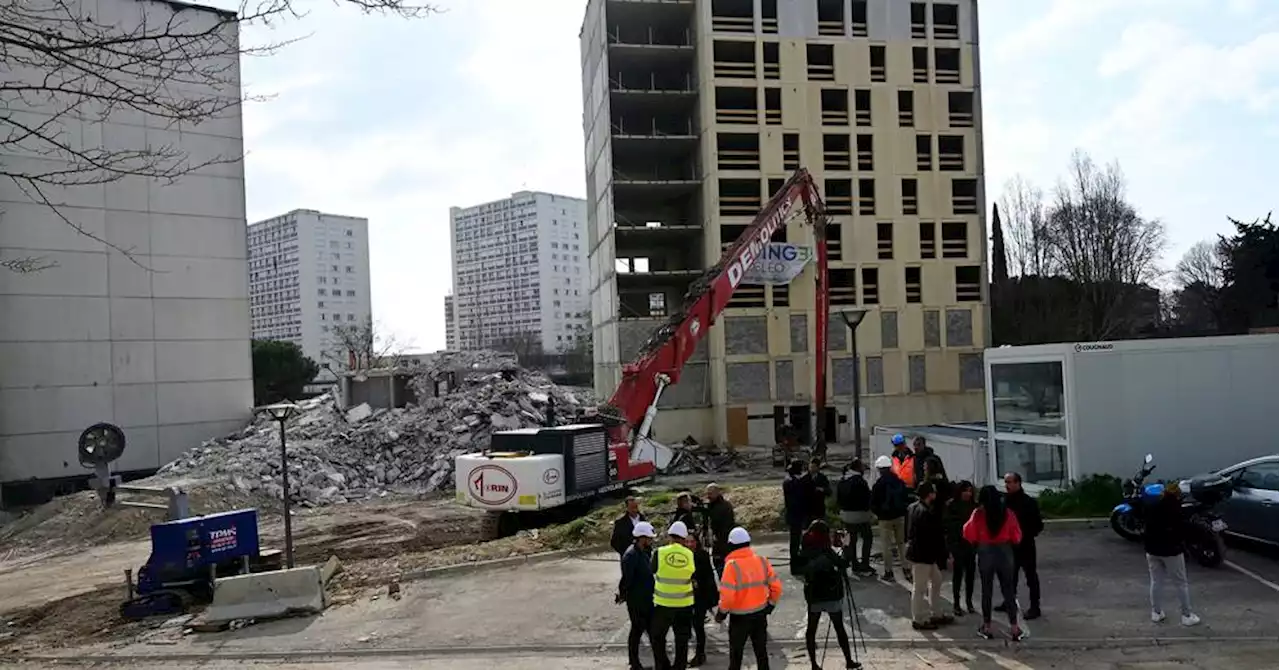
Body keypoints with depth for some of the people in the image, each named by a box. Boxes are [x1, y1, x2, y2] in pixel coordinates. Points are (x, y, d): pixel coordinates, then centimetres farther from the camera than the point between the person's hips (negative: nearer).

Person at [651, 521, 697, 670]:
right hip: (685, 604, 2)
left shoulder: (660, 553, -12)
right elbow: (693, 575, 4)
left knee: (657, 636, 15)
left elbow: (652, 569, 5)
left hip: (663, 603, -1)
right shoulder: (690, 554, -9)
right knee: (682, 639, 14)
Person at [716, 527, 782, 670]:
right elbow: (776, 586, 0)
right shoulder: (762, 561, -4)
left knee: (736, 652, 11)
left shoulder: (732, 565, -19)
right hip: (760, 614, 4)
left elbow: (727, 594, -24)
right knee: (761, 650, 17)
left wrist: (722, 611, -7)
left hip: (739, 616, -4)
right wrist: (771, 604, 15)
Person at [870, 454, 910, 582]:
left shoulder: (878, 484, -14)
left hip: (885, 518, -5)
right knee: (901, 543, 15)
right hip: (900, 516, 5)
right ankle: (906, 570, 13)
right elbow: (905, 498, 8)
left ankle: (889, 572, 7)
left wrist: (877, 514, 10)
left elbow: (874, 502, -7)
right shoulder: (899, 481, -1)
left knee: (886, 545, 4)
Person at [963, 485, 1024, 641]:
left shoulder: (978, 514, -11)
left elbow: (969, 535, -6)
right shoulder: (1008, 514, -7)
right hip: (1005, 552, 1)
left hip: (985, 553, -1)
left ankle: (987, 627, 16)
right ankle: (1014, 628, 9)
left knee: (986, 591, 10)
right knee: (1009, 590, 10)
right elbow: (1016, 537, 1)